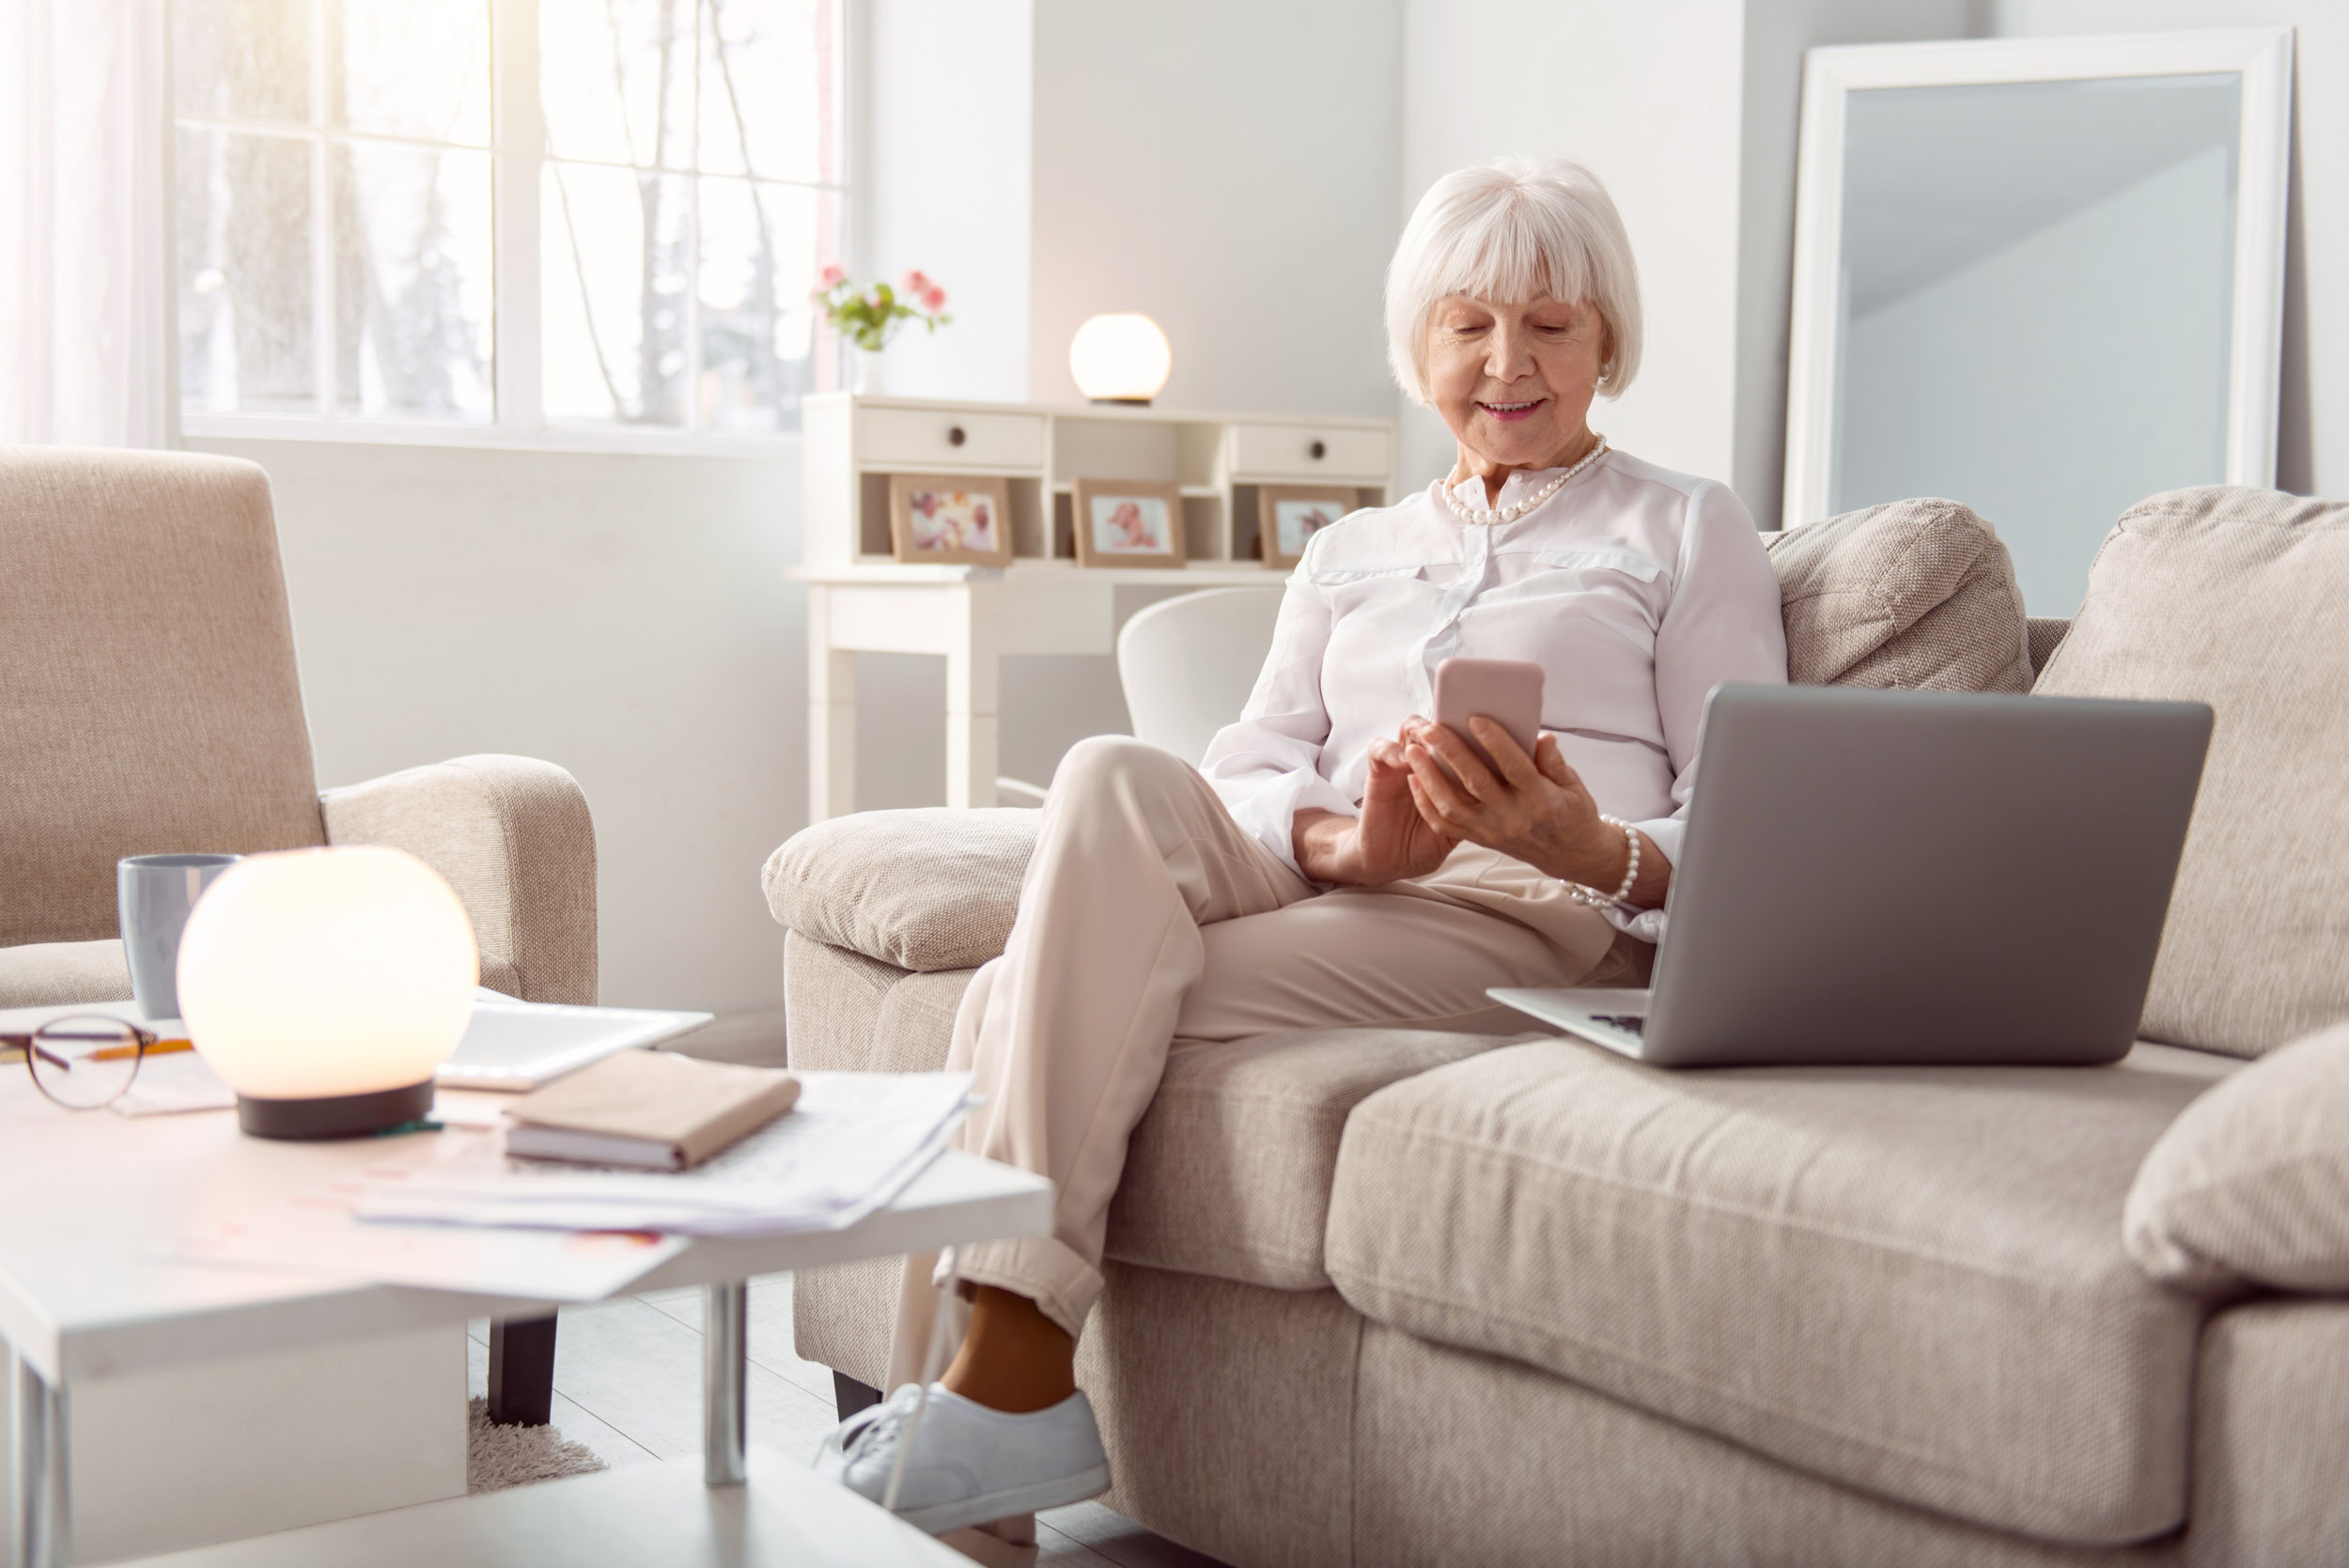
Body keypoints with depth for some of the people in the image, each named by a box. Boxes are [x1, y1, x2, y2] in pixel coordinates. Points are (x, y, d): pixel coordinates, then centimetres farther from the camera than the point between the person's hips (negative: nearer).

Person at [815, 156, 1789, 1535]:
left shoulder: (1689, 530, 16)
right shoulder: (1349, 555, 28)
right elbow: (1247, 769, 11)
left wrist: (1591, 847, -19)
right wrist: (1349, 841, -14)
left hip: (1540, 925, -4)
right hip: (1323, 892, 4)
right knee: (1116, 778, -32)